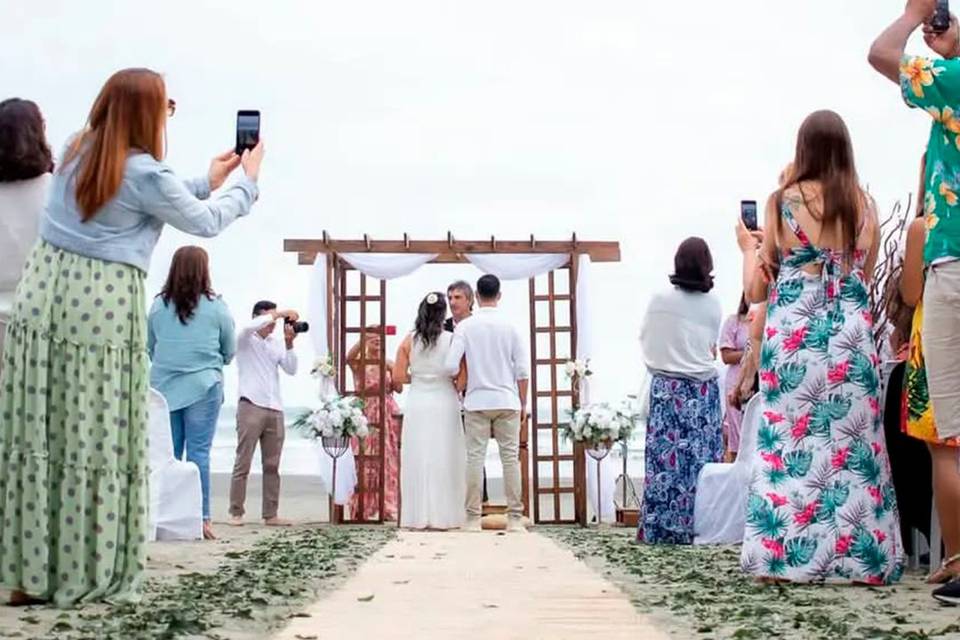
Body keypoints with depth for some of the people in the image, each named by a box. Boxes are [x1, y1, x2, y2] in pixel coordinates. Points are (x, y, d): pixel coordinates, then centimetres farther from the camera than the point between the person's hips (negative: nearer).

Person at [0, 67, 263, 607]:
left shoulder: (76, 152, 14)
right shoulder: (146, 174, -7)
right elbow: (206, 223, 4)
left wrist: (207, 183, 29)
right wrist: (248, 183, 21)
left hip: (44, 293, 7)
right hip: (103, 305, -7)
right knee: (98, 438, 1)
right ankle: (86, 575, 6)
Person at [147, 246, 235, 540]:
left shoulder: (158, 305, 3)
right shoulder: (216, 306, -3)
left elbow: (149, 348, 11)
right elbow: (230, 351, 8)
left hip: (164, 387, 3)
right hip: (202, 386, -2)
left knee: (168, 455, 8)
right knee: (199, 453, -1)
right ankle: (201, 518, -2)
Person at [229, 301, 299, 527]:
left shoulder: (277, 343, 16)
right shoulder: (245, 339, 2)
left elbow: (291, 370, 7)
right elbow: (249, 327, -22)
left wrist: (289, 343, -5)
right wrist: (280, 314, -19)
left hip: (275, 409, 5)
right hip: (250, 407, -5)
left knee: (272, 465, 5)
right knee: (243, 464, -3)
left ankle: (270, 514, 8)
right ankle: (236, 512, 2)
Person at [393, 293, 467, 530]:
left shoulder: (409, 341, 0)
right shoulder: (452, 340, -5)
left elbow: (398, 377, -1)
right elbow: (462, 378, -7)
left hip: (417, 406, 2)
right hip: (445, 405, -1)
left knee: (417, 460, 6)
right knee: (444, 460, 5)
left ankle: (418, 517, 8)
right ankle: (444, 516, 7)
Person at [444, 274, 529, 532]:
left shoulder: (465, 326, -3)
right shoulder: (510, 326, 0)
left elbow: (451, 367, -10)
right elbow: (523, 371, -1)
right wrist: (523, 404, 9)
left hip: (477, 401, -1)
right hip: (507, 401, 1)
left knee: (475, 457, 2)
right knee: (510, 457, 4)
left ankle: (473, 518, 2)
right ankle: (515, 518, 4)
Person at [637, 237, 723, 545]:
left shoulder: (659, 300, -5)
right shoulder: (713, 305, -1)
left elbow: (644, 340, 5)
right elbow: (713, 349, 6)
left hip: (665, 389, -1)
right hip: (702, 391, 1)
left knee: (665, 460, 1)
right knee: (699, 460, 5)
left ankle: (660, 528, 3)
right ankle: (695, 527, 7)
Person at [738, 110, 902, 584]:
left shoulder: (784, 201, -2)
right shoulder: (865, 205, 6)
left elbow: (757, 290, 1)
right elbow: (866, 278, 15)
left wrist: (748, 247, 19)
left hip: (794, 335, -2)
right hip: (853, 335, 3)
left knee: (792, 443, 2)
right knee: (854, 443, 6)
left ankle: (789, 555, 3)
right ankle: (858, 555, 9)